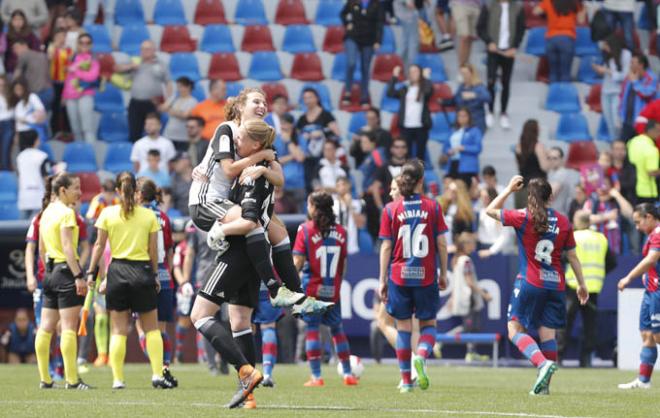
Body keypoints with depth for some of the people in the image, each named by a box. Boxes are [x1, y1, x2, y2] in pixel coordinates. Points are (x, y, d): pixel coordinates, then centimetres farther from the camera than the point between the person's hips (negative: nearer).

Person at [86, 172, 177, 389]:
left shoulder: (108, 213, -1)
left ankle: (118, 378, 0)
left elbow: (99, 245, 0)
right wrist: (155, 275, 12)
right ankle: (158, 374, 0)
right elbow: (153, 250, 2)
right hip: (142, 270, 0)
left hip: (117, 271, 0)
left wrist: (92, 273, 6)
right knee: (151, 328, 8)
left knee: (118, 330, 4)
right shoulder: (149, 215, 1)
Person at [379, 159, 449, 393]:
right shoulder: (432, 207, -3)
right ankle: (421, 356, -19)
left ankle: (406, 380, 9)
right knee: (428, 323, 12)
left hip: (399, 276, 0)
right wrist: (443, 274, 10)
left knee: (403, 327, 8)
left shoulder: (391, 209, -2)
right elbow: (442, 244, -1)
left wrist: (382, 280, 3)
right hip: (426, 276, 0)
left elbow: (386, 247, -2)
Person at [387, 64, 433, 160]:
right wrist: (394, 77, -1)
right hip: (406, 126, 3)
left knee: (420, 153, 2)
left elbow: (429, 91, -22)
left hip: (420, 126, -3)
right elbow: (390, 93, 0)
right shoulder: (405, 89, 12)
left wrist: (426, 78, -11)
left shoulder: (424, 89, 2)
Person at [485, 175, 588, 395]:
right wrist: (581, 284, 18)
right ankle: (544, 384, 5)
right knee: (547, 333, 7)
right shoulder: (562, 222, 4)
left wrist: (509, 189, 16)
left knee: (515, 329, 0)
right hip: (556, 284, 4)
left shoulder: (523, 218, -6)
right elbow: (572, 256, 10)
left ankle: (543, 363, -23)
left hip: (530, 283, -4)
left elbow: (490, 210, 7)